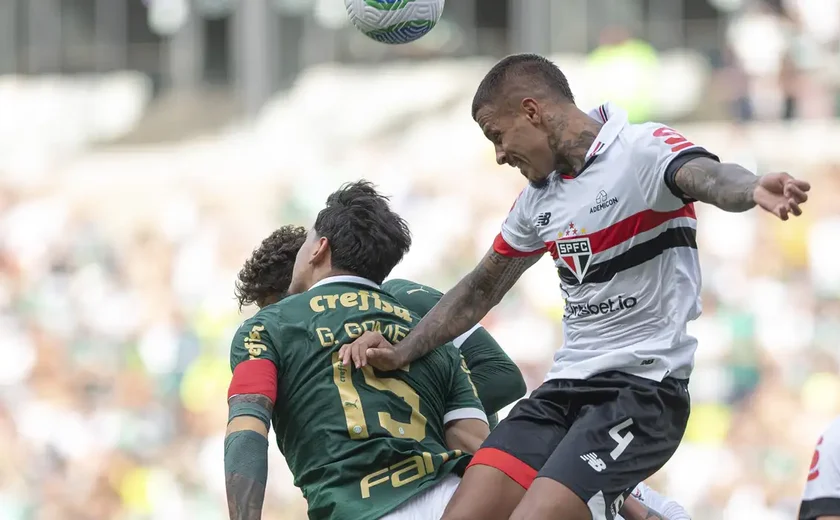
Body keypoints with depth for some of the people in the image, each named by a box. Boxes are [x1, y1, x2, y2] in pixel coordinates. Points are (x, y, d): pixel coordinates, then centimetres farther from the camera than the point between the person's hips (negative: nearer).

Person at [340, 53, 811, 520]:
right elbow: (482, 289, 28)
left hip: (643, 389, -8)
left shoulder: (644, 150, -10)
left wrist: (753, 189, -54)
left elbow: (706, 175, -32)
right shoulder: (539, 198, 14)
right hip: (564, 389, 8)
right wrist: (401, 353, 21)